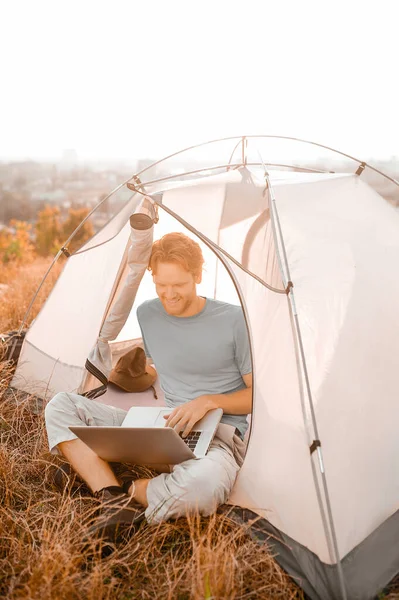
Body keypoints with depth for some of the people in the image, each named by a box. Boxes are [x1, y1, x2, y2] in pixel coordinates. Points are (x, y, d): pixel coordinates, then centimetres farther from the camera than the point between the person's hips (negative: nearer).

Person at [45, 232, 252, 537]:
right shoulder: (148, 314, 3)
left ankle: (126, 495, -11)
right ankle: (114, 497, -25)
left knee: (205, 484, -43)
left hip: (218, 437, -4)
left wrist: (208, 401, -19)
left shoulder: (234, 320, -10)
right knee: (61, 406, -8)